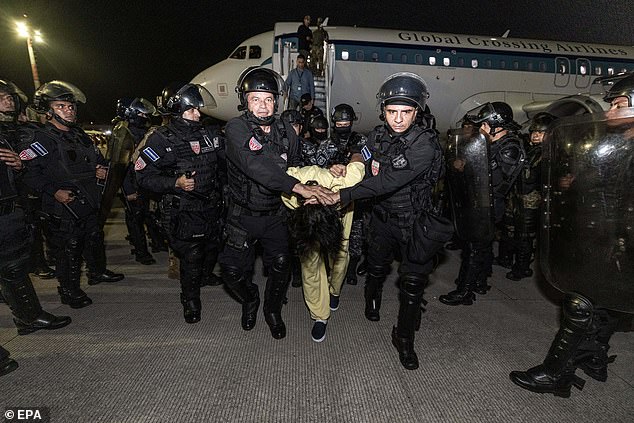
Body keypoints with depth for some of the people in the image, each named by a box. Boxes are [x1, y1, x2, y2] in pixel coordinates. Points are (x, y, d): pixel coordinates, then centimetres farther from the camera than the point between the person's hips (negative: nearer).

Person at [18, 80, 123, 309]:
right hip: (64, 207, -7)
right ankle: (69, 290, 19)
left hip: (89, 203, 8)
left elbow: (98, 158, 25)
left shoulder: (79, 134, 12)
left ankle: (98, 272, 42)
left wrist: (103, 169, 4)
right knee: (68, 249, 2)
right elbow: (29, 172, -20)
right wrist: (54, 191, -27)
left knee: (95, 239, 21)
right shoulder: (40, 138, -12)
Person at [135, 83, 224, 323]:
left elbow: (225, 161, 17)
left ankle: (206, 277, 51)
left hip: (212, 209, 6)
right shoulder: (162, 139, -9)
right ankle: (190, 301, 23)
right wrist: (175, 183, -22)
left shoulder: (207, 134, 6)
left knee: (212, 250, 21)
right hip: (184, 213, -5)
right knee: (191, 260, 0)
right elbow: (143, 175, -10)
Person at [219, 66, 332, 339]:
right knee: (234, 271, 2)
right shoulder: (236, 128, -17)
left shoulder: (286, 132, -2)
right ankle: (250, 301, 36)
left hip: (275, 214, 3)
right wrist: (299, 187, -42)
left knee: (280, 268, 4)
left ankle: (273, 311, 33)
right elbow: (256, 166, -35)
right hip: (243, 216, -2)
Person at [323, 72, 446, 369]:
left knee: (413, 283, 0)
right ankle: (372, 299, 54)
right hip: (382, 216, 4)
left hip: (414, 221, -4)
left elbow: (388, 181, -33)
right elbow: (367, 168, 12)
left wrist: (343, 196, -36)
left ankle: (404, 337, 21)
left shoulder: (425, 144, -24)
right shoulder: (378, 135, -5)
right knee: (377, 268, 22)